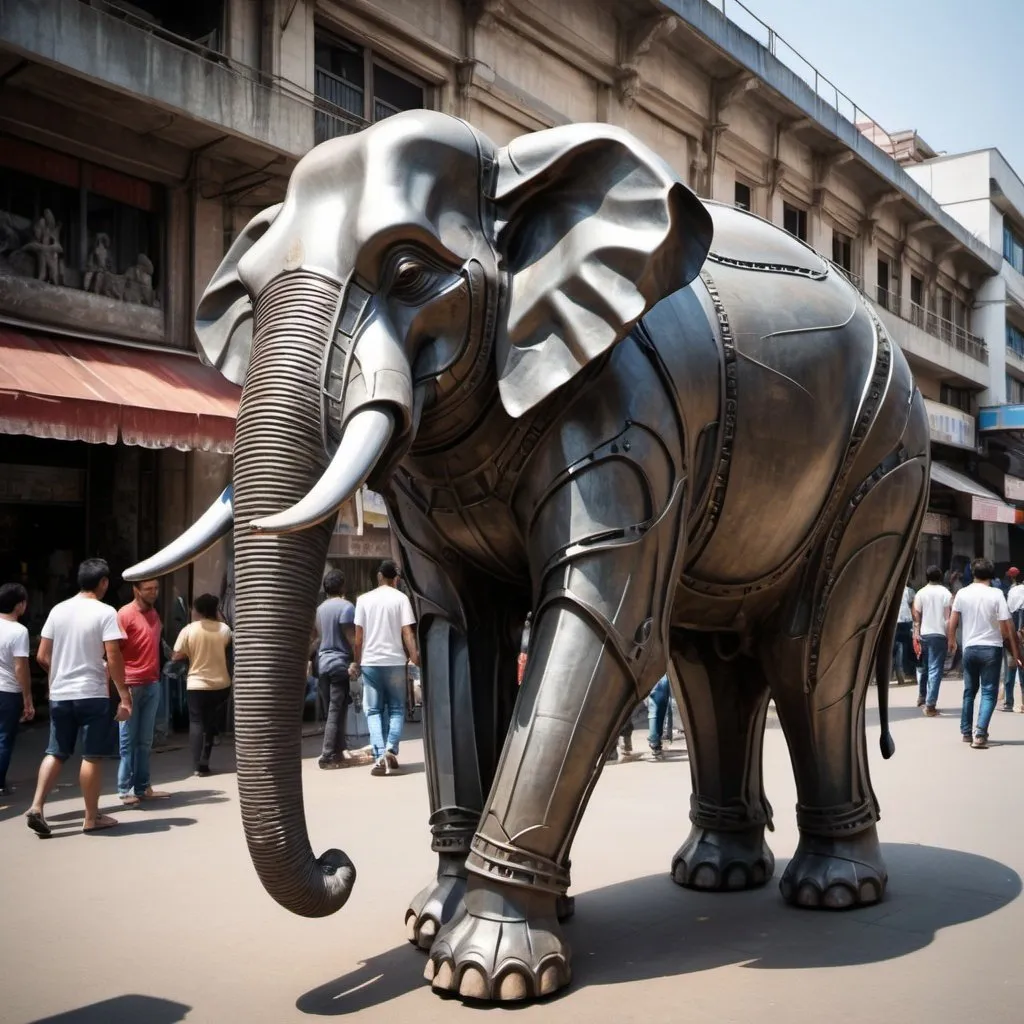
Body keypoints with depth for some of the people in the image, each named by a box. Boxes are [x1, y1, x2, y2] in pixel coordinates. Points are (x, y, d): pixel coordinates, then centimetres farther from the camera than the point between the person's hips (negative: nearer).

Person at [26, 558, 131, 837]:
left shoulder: (58, 610, 7)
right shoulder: (105, 613, -10)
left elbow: (42, 656, 8)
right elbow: (113, 659, -15)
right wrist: (124, 696, -10)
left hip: (59, 695, 5)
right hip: (92, 695, -5)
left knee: (55, 753, 14)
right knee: (92, 756, 3)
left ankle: (36, 807, 4)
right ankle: (91, 818, 9)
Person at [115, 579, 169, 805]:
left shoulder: (153, 613, 12)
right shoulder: (125, 614, -10)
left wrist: (156, 676, 11)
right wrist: (121, 686, -17)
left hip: (152, 685, 7)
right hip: (131, 685, -7)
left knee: (145, 741, 10)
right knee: (128, 740, -1)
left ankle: (143, 787, 15)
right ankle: (125, 790, 5)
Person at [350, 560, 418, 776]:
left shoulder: (364, 599, 3)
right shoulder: (401, 598, -1)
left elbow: (359, 635, 3)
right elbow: (407, 632, -8)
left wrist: (356, 662, 11)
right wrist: (415, 657, -7)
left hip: (370, 662, 1)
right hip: (395, 661, -1)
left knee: (373, 711, 7)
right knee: (396, 709, 12)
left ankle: (380, 757, -7)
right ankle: (391, 750, -6)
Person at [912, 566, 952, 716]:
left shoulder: (920, 593, 2)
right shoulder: (946, 594, -2)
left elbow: (917, 617, -1)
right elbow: (948, 618, -5)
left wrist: (916, 634, 0)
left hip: (923, 634, 3)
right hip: (939, 635, -3)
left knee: (924, 667, 21)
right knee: (935, 670, -3)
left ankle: (922, 697, 33)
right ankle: (930, 705, -9)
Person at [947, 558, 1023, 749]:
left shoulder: (962, 593, -1)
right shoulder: (996, 594, -9)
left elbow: (952, 622, 4)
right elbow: (1008, 626, -10)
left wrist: (951, 640, 20)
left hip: (970, 648, 3)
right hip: (991, 648, -3)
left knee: (969, 691, 17)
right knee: (989, 693, 0)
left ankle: (966, 732, 25)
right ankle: (980, 733, -15)